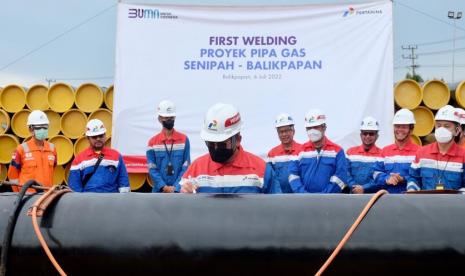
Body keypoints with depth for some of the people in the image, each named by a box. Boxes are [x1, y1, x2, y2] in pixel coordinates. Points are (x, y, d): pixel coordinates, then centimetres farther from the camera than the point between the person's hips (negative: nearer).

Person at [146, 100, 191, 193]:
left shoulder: (184, 139, 3)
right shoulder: (153, 142, 4)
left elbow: (186, 167, -1)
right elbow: (152, 169, 1)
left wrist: (176, 187, -11)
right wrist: (164, 187, -12)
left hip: (179, 191, 0)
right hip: (159, 191, 1)